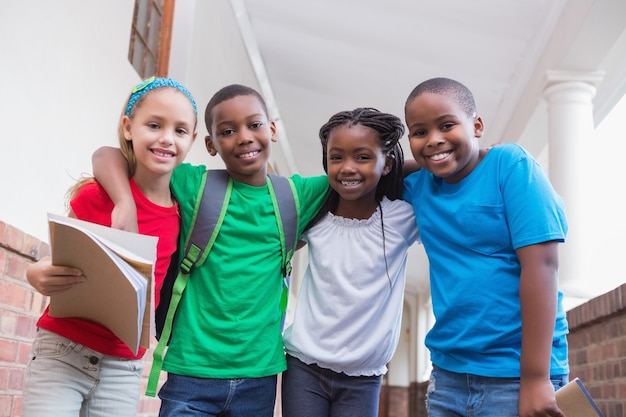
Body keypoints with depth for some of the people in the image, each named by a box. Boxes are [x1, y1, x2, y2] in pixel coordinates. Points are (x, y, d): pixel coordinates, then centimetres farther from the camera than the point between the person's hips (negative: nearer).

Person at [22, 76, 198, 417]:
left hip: (124, 370, 3)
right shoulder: (97, 195, -10)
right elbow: (61, 260, -3)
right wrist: (38, 275, -25)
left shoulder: (182, 214, 0)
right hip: (62, 352, -3)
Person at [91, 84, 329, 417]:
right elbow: (106, 155, -4)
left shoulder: (296, 195, 4)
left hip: (259, 376, 3)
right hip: (192, 371, -2)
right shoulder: (195, 186, -3)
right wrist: (126, 206, -22)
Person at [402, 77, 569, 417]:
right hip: (448, 371, 5)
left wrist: (535, 378, -19)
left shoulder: (510, 164, -9)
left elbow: (540, 265, -15)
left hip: (515, 372, -5)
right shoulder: (417, 186, 4)